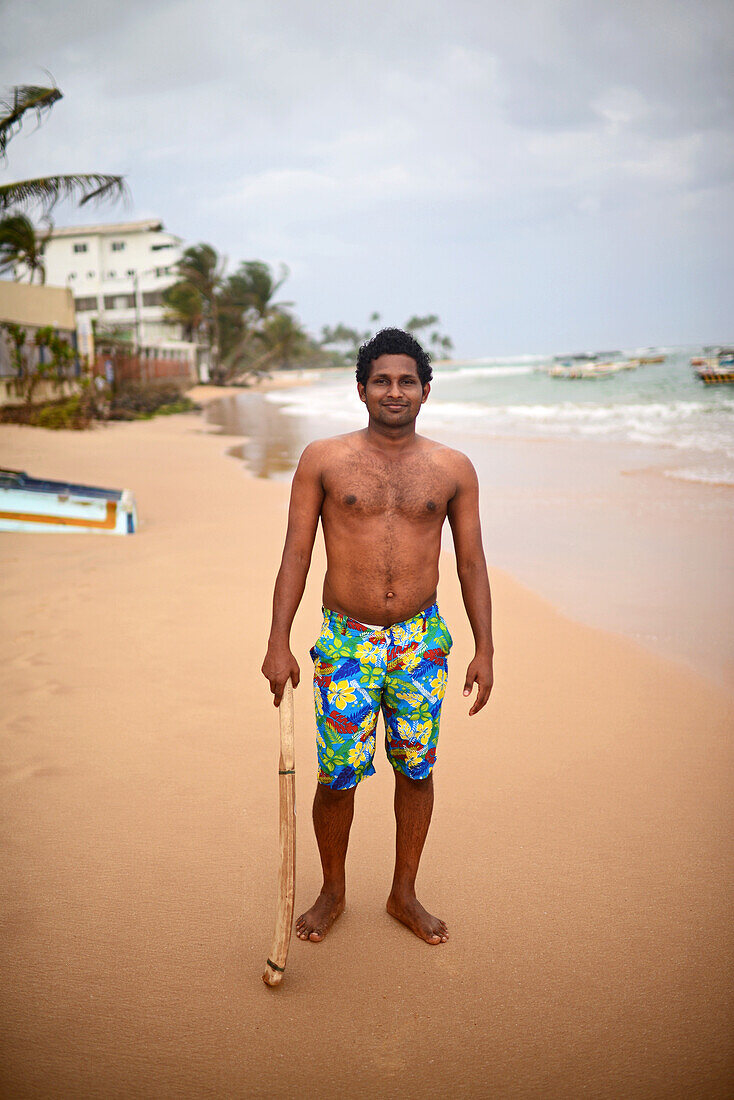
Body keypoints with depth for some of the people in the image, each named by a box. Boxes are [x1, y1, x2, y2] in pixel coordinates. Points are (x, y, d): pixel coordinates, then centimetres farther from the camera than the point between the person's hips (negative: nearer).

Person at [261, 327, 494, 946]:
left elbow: (471, 562, 6)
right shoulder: (323, 460, -1)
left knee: (415, 769, 11)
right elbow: (296, 554, 0)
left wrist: (485, 649, 2)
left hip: (421, 640, 2)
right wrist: (279, 642, -5)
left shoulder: (453, 469, 3)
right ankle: (332, 893, 28)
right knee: (339, 775, 2)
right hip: (346, 641, -1)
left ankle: (405, 894, 32)